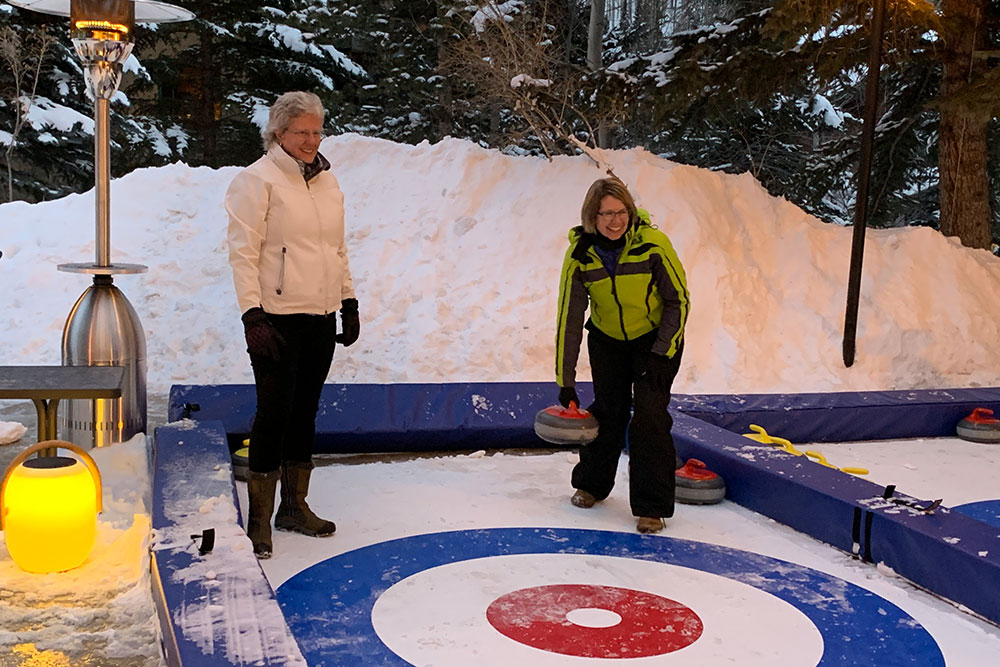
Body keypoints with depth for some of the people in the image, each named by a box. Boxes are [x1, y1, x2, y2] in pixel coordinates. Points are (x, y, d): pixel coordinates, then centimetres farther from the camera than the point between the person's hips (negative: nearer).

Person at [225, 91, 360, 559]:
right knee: (273, 415, -4)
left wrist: (349, 301, 16)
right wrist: (252, 315, -18)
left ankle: (294, 505, 25)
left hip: (321, 319, 7)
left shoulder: (328, 181, 14)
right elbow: (243, 252, -12)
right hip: (278, 320, -6)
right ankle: (259, 520, 5)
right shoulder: (258, 180, -7)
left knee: (305, 413, 13)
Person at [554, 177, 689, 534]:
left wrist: (661, 354, -19)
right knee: (608, 409, 3)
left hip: (656, 338, -2)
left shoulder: (653, 244, -25)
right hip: (607, 340, 2)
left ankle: (652, 507, -3)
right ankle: (592, 484, 29)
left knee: (649, 413, -13)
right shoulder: (580, 254, -18)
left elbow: (678, 300, -15)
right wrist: (565, 381, -15)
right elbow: (569, 319, -15)